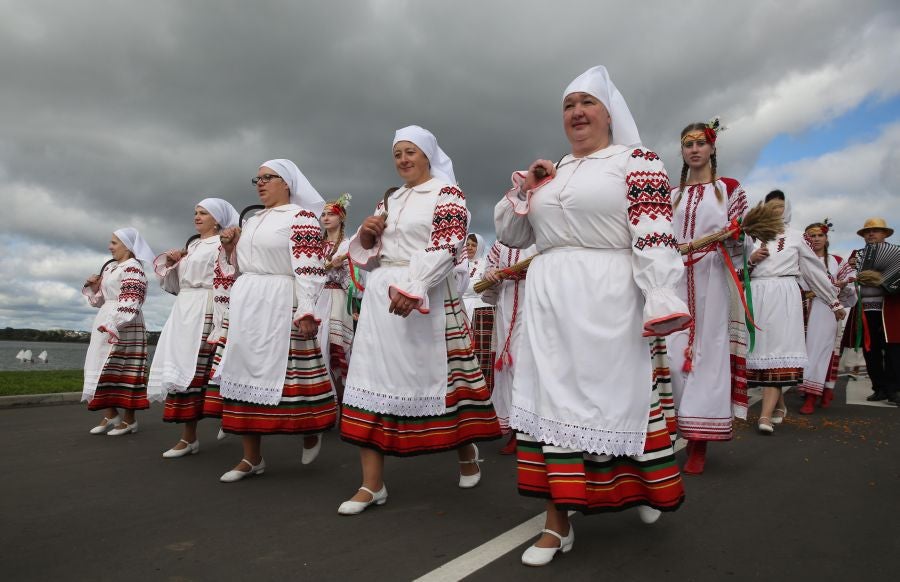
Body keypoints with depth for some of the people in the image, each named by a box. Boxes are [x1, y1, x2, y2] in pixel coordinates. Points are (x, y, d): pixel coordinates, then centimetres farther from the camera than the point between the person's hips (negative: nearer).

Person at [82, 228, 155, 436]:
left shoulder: (132, 267, -9)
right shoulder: (109, 267, 19)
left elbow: (130, 302, -19)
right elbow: (99, 299, 24)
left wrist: (113, 325, -25)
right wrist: (93, 286, 5)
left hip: (124, 325, -9)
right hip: (105, 323, 9)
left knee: (124, 368, -6)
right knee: (104, 368, 9)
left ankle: (129, 419, 1)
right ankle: (109, 414, 17)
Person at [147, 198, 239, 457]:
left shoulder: (222, 244, -2)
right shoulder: (192, 246, 23)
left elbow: (226, 282, -12)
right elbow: (175, 282, 26)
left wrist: (219, 322, -19)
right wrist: (171, 261, 7)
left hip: (205, 312, -8)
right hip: (183, 311, 8)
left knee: (196, 368, -12)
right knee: (180, 367, 4)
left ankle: (190, 437, -7)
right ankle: (188, 435, 8)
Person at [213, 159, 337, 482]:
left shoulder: (301, 217, -4)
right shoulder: (252, 221, 20)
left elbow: (309, 270, -14)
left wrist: (305, 310, -23)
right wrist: (229, 245, 7)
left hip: (280, 305, -8)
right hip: (245, 304, 8)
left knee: (284, 371, -6)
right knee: (245, 373, 6)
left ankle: (310, 432, 20)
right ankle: (252, 457, 15)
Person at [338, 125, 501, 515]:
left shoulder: (447, 194, 1)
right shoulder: (390, 200, 21)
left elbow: (446, 247, -13)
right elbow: (369, 252, 23)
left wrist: (412, 288, -25)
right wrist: (367, 234, 0)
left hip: (425, 296, -6)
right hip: (380, 295, 6)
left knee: (437, 375, 2)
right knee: (375, 378, 0)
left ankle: (467, 453, 28)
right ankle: (372, 484, 5)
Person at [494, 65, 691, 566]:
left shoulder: (637, 161, 2)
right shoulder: (551, 173, 19)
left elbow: (655, 236, -9)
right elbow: (510, 235, 20)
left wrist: (662, 304, -19)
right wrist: (523, 188, 5)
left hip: (607, 299, -5)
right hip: (550, 300, 6)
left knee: (615, 395, 3)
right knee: (554, 398, 4)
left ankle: (643, 489, 34)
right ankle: (558, 522, 14)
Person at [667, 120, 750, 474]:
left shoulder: (729, 189, 10)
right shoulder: (671, 194, 19)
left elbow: (738, 237, 5)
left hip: (711, 279, -3)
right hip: (674, 279, 3)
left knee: (707, 351, -4)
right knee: (672, 351, -4)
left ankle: (699, 441, 1)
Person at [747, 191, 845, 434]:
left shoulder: (795, 236, 11)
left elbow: (815, 270, 15)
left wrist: (834, 301, 19)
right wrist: (751, 259, -5)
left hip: (783, 296, -2)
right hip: (757, 295, 2)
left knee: (778, 349, -12)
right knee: (763, 348, 0)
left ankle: (766, 414, -18)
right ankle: (779, 406, 16)